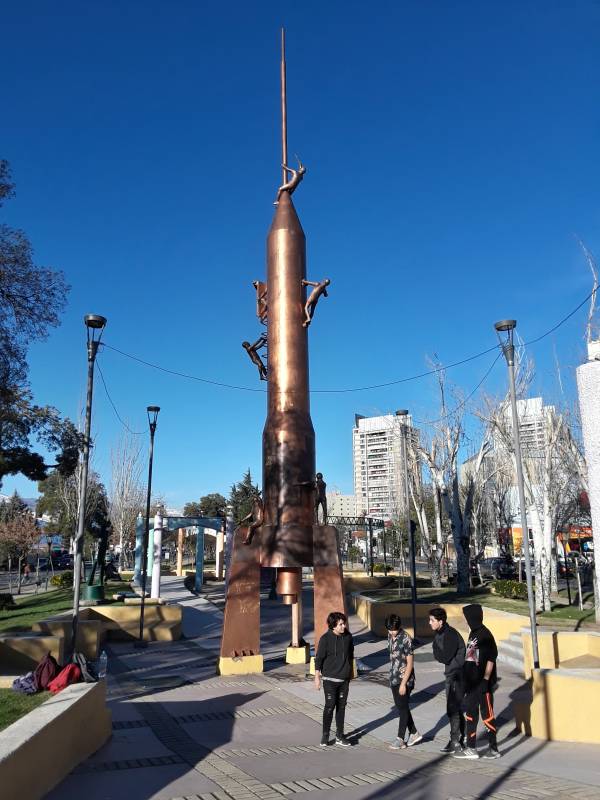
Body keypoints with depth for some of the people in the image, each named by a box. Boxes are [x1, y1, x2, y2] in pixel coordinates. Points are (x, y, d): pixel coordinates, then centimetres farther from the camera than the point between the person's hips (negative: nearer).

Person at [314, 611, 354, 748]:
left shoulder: (348, 636, -2)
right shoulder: (325, 639, -15)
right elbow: (318, 659, -10)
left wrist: (350, 672, 19)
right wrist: (317, 677, -10)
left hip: (344, 679, 4)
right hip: (330, 679, -4)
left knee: (341, 707, 10)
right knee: (329, 706, -3)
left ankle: (339, 736, 21)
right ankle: (325, 736, 13)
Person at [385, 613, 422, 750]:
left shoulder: (406, 639, -20)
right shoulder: (390, 636, 3)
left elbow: (410, 663, -18)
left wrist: (403, 683, -18)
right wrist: (392, 676, 17)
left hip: (404, 680, -8)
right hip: (394, 679, 8)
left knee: (403, 708, 2)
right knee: (401, 707, 14)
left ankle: (400, 739, 12)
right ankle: (414, 734, 28)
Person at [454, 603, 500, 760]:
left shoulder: (485, 635, -16)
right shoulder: (473, 634, 11)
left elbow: (491, 659, -18)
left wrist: (485, 680, -20)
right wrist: (466, 681, 17)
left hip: (483, 683, -9)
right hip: (472, 682, 9)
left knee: (487, 714, 2)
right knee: (470, 713, 14)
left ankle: (494, 749, 15)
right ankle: (471, 748, 23)